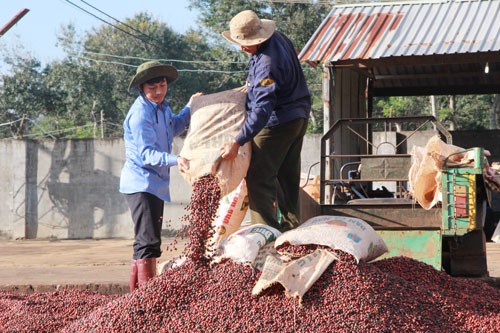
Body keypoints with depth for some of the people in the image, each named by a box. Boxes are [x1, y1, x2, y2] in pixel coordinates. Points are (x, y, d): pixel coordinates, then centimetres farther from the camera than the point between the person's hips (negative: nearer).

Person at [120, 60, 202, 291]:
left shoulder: (162, 106, 9)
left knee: (149, 241, 17)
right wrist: (175, 159, -40)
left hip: (157, 183, 10)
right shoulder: (140, 114, -19)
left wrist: (189, 108, 16)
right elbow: (146, 154, -26)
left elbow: (173, 129, 28)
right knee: (148, 241, -15)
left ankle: (138, 290, 28)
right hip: (141, 184, -10)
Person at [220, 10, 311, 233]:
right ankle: (291, 228, 20)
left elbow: (262, 110, -32)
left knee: (259, 179, -8)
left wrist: (237, 143, -34)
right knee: (288, 178, 15)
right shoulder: (277, 38, 2)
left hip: (277, 123, -10)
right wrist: (252, 87, 23)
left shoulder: (267, 64, -28)